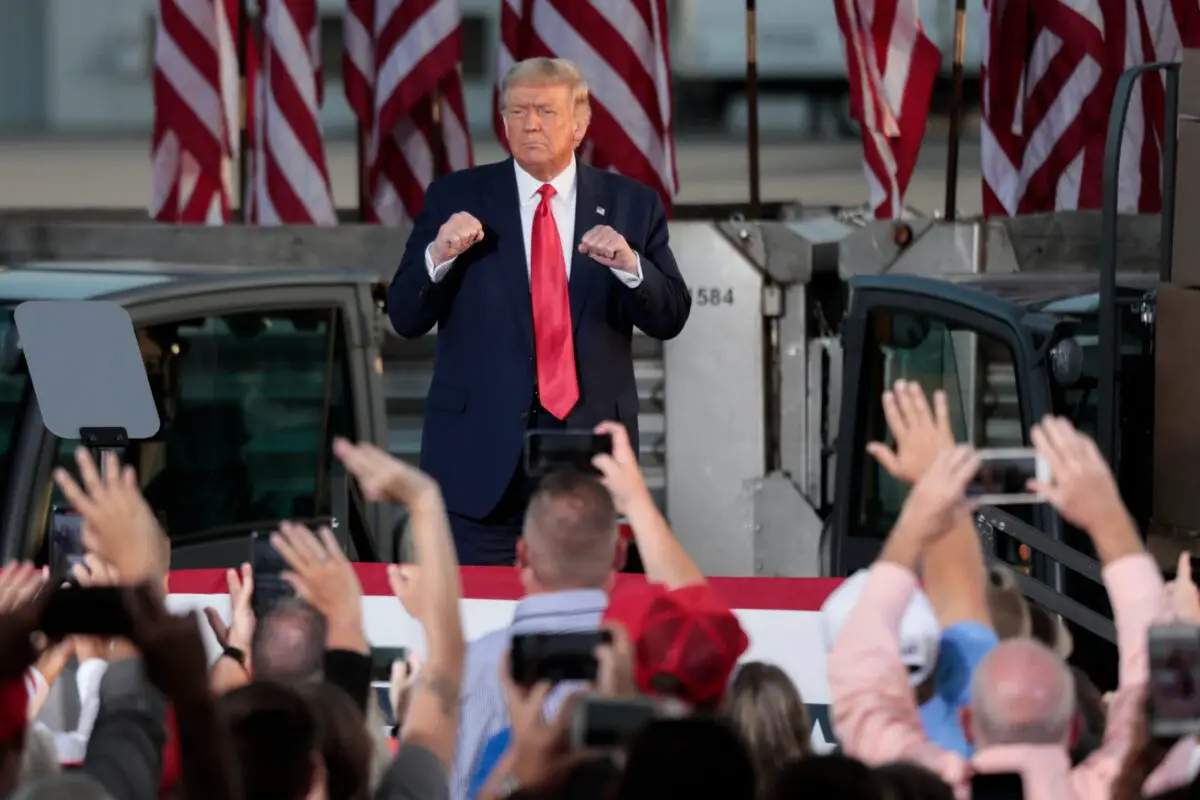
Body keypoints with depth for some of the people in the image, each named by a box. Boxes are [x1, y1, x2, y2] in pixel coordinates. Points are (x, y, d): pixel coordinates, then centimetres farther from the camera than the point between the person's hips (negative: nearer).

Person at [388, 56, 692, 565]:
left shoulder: (630, 205, 6)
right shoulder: (456, 198, 4)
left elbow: (670, 318, 2)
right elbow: (405, 319, 1)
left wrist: (630, 266, -17)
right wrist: (437, 255, -18)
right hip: (481, 446, -1)